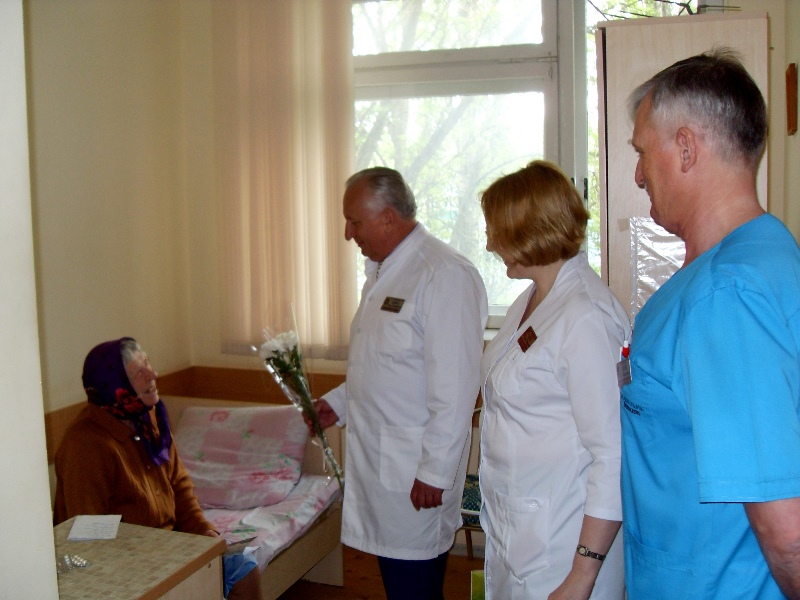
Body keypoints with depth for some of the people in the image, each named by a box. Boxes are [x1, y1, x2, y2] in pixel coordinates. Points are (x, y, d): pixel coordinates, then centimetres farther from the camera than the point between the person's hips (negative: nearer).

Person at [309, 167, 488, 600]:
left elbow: (454, 389, -22)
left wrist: (434, 472, -20)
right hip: (377, 461, 9)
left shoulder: (445, 275, -19)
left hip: (416, 472, -9)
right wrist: (339, 402, 13)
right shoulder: (382, 271, 13)